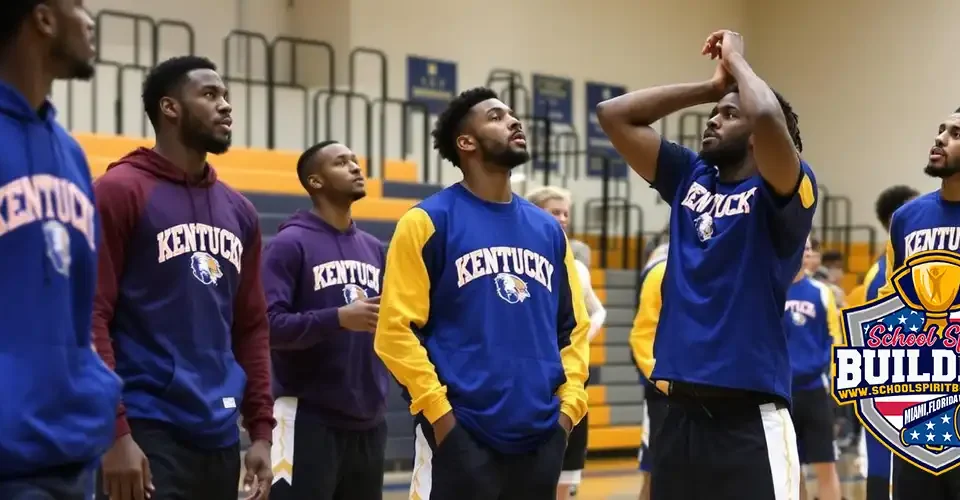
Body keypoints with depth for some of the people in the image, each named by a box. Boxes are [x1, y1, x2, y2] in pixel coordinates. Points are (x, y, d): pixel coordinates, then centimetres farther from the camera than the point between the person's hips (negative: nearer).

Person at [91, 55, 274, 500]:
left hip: (219, 440, 7)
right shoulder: (120, 191, -5)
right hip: (147, 435, -7)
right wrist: (115, 432, -17)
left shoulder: (239, 211, 15)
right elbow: (91, 317, -11)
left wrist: (260, 430, 10)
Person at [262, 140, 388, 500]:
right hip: (309, 420, -7)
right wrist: (339, 318, -24)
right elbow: (268, 324, -16)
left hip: (368, 421, 7)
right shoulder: (290, 243, -7)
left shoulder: (373, 248, 14)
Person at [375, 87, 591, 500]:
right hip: (462, 434, -5)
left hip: (540, 436, 6)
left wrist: (569, 403, 5)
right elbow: (396, 327, -8)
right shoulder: (429, 221, -3)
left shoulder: (547, 229, 14)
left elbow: (573, 325, 18)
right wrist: (438, 412, -13)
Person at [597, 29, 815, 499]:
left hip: (749, 418, -6)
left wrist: (736, 59, -5)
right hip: (681, 414, 6)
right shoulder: (689, 178, 14)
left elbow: (767, 116, -24)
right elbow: (614, 114, 12)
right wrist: (712, 85, 11)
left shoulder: (782, 192, -3)